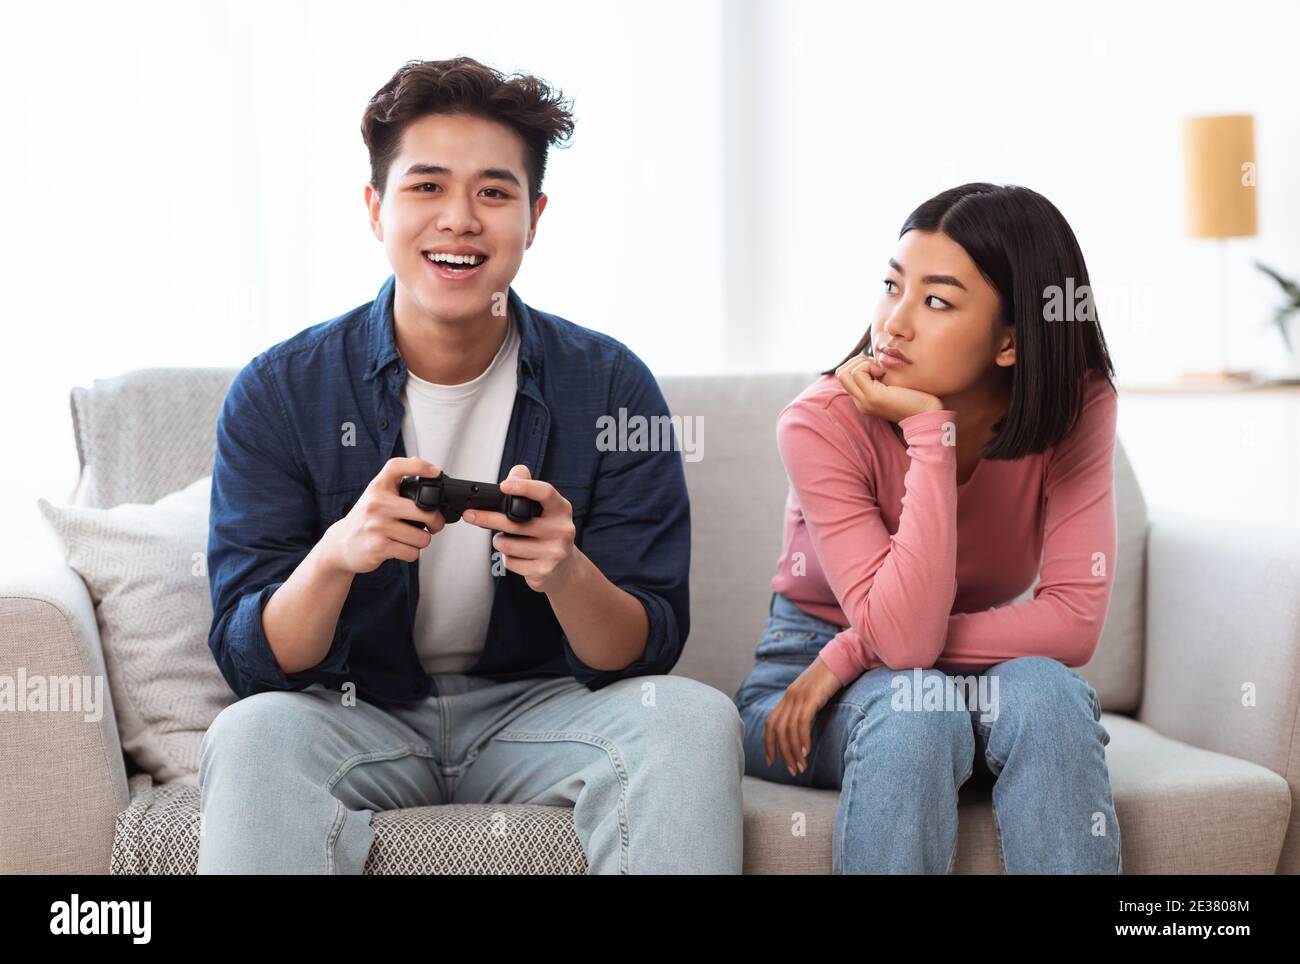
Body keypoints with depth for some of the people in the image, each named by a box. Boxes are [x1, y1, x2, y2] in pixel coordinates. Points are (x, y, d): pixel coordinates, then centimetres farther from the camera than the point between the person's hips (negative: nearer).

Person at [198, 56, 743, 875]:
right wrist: (334, 556, -33)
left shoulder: (611, 388, -6)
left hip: (536, 710, 1)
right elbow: (251, 664, -11)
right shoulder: (278, 393, -7)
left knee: (693, 716, -28)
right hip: (358, 715, 0)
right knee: (252, 733, -33)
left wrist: (566, 572, -31)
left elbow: (647, 654, -8)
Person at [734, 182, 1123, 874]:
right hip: (808, 685, -2)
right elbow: (905, 637, -32)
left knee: (1045, 692, -31)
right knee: (914, 708, -35)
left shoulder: (1075, 407, -16)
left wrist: (857, 651, -25)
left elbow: (1074, 621, -22)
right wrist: (931, 432, -36)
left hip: (981, 676, 2)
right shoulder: (820, 423, -23)